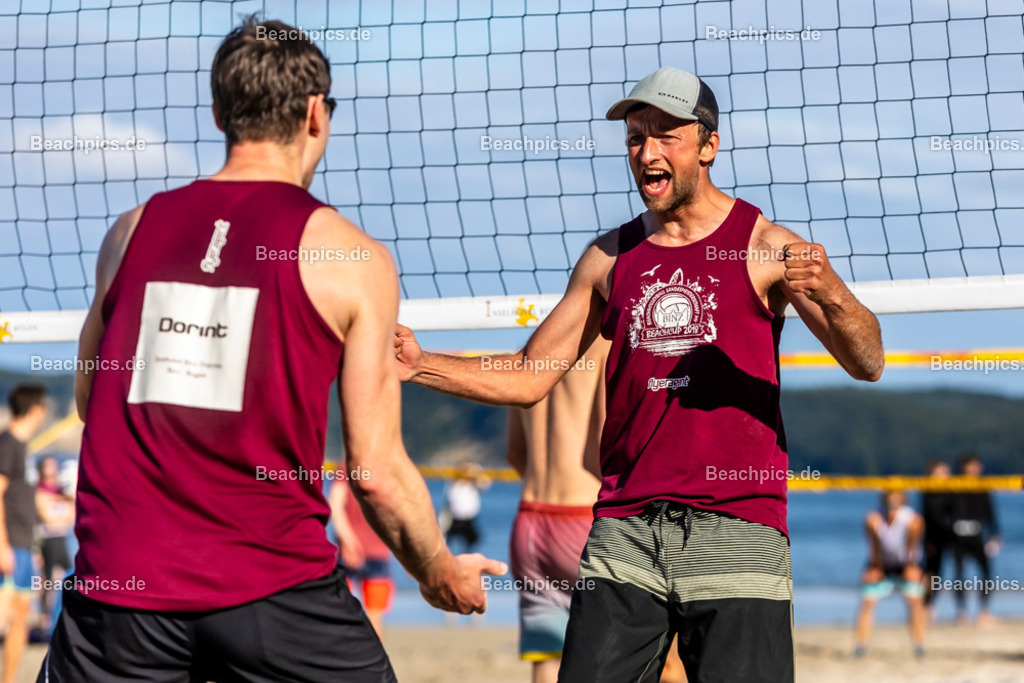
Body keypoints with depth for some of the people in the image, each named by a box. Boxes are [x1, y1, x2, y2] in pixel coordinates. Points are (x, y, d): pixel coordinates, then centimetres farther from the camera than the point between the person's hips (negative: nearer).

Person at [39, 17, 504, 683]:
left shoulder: (132, 231, 8)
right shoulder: (354, 259, -2)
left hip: (117, 583, 3)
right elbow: (377, 472, -4)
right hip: (272, 587, -3)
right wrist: (441, 574, 13)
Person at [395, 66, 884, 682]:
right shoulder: (609, 259, 14)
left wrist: (831, 295, -24)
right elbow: (528, 378, 17)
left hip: (737, 528, -3)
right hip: (625, 528, 3)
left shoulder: (765, 247, 3)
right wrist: (422, 366, 2)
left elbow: (867, 365, -3)